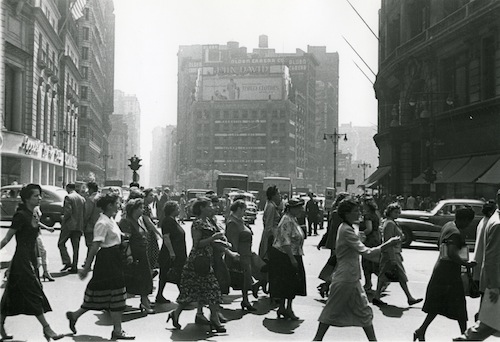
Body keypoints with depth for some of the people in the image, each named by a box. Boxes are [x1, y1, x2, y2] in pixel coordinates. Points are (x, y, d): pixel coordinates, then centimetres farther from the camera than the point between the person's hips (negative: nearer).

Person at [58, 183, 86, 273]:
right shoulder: (82, 199, 11)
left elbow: (68, 212, -17)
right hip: (79, 226, 6)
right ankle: (74, 267, 9)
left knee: (61, 243, 6)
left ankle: (67, 262, -6)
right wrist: (81, 223, 15)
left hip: (69, 225, -6)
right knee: (76, 247, 9)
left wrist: (63, 220, -4)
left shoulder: (68, 197, -8)